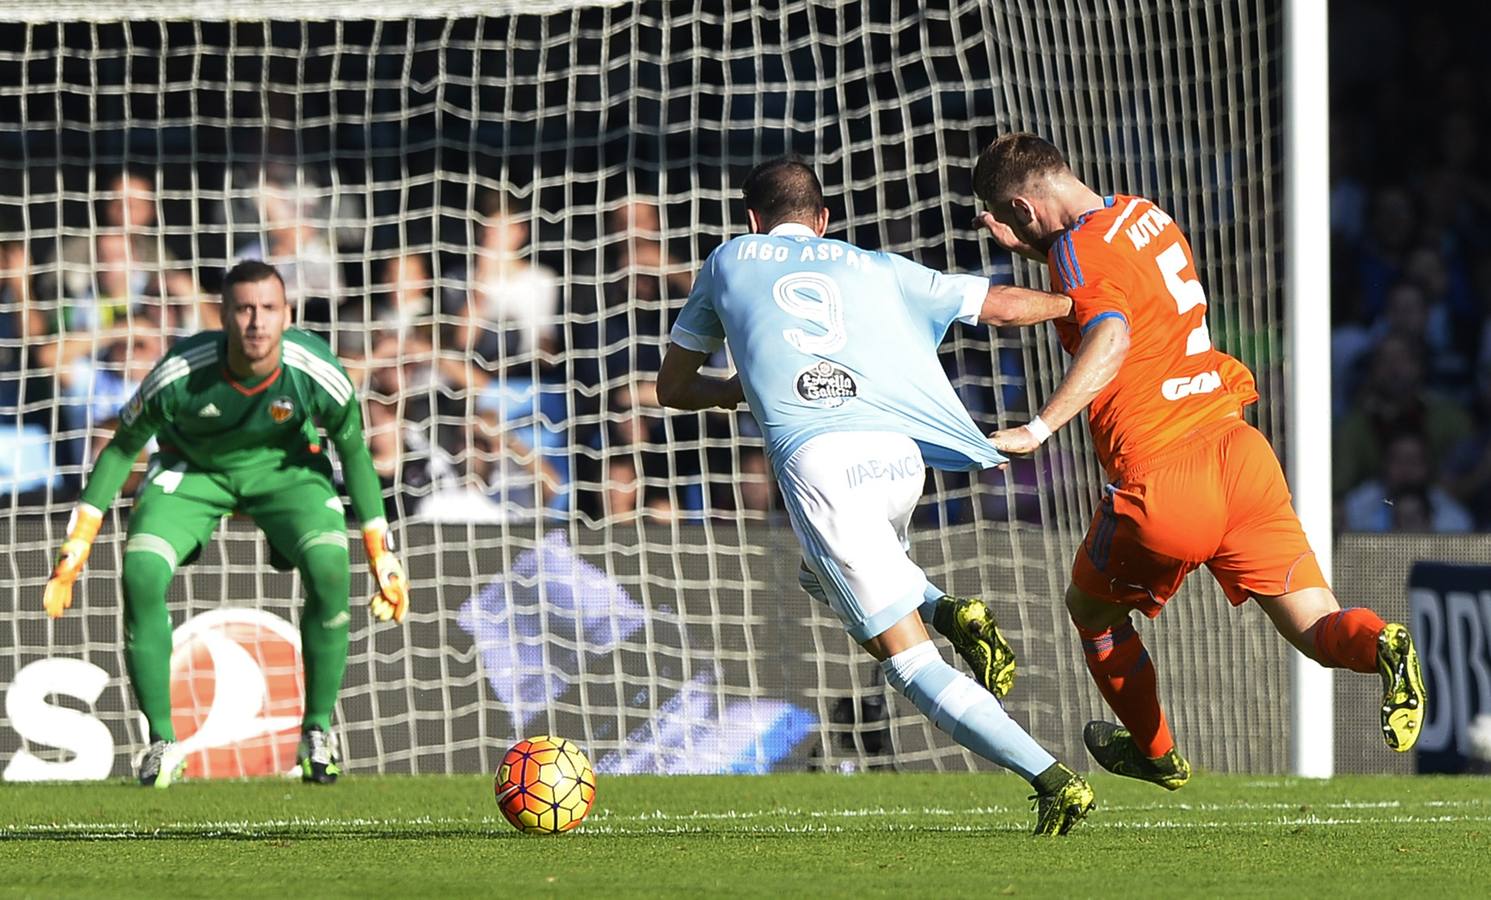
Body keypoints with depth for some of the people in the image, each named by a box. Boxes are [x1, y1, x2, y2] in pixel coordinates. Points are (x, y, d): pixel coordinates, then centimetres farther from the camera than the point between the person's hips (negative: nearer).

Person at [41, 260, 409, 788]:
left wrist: (381, 556, -5)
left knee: (329, 570, -27)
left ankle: (317, 734, -7)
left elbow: (354, 453, -9)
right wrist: (77, 545, -13)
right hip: (193, 467, 0)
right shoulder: (180, 374, -31)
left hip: (283, 465, 0)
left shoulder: (316, 372, -28)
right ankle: (162, 743, -7)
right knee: (141, 574, -24)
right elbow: (123, 447, -13)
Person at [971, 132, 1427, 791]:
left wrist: (1038, 429, -33)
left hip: (1159, 478, -7)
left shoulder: (1078, 248, -10)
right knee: (1318, 633, 3)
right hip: (1238, 451, 7)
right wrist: (1030, 247, 25)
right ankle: (1380, 645, -29)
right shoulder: (1147, 217, 16)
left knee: (1090, 608, 23)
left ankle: (1156, 753, 36)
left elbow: (1110, 338, -28)